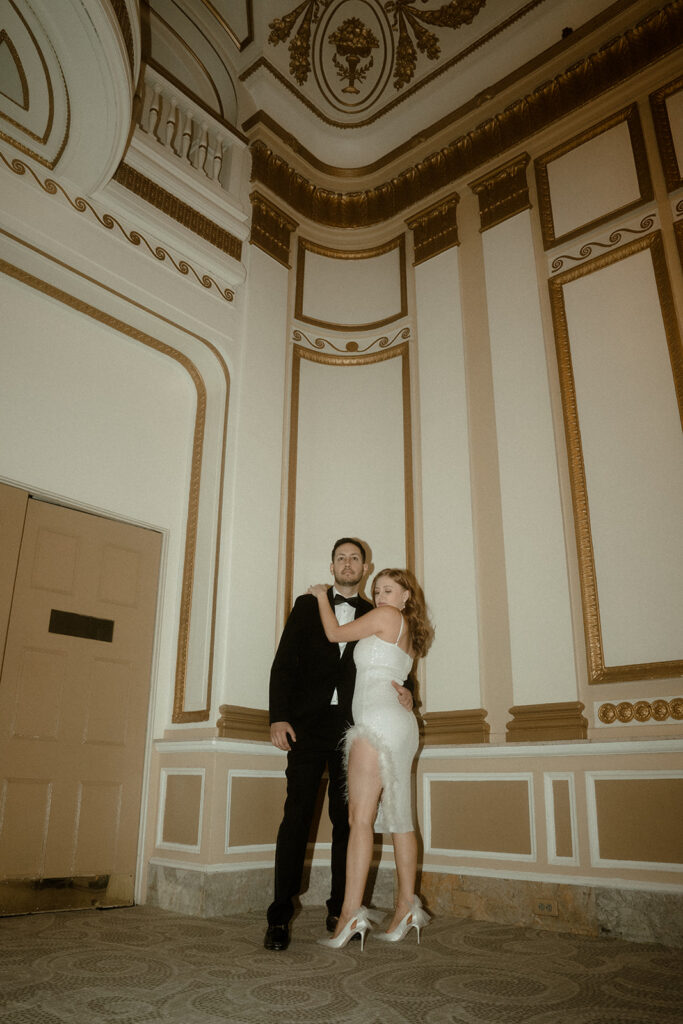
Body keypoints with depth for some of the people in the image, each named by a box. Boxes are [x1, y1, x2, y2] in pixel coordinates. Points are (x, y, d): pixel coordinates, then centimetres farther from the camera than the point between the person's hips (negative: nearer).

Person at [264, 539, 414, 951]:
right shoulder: (308, 605, 10)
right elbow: (284, 662, 4)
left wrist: (405, 690, -6)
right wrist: (279, 717, -7)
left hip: (353, 726, 2)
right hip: (309, 724, -1)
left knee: (348, 819, 5)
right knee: (297, 815, -5)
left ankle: (340, 911, 16)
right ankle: (280, 915, 3)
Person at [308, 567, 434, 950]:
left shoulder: (387, 617, -2)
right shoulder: (410, 636, 22)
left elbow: (335, 633, 1)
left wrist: (321, 596, 16)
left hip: (379, 721, -10)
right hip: (401, 725, 10)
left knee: (361, 816, -12)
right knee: (398, 818, 9)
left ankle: (351, 912, -15)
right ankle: (407, 908, 12)